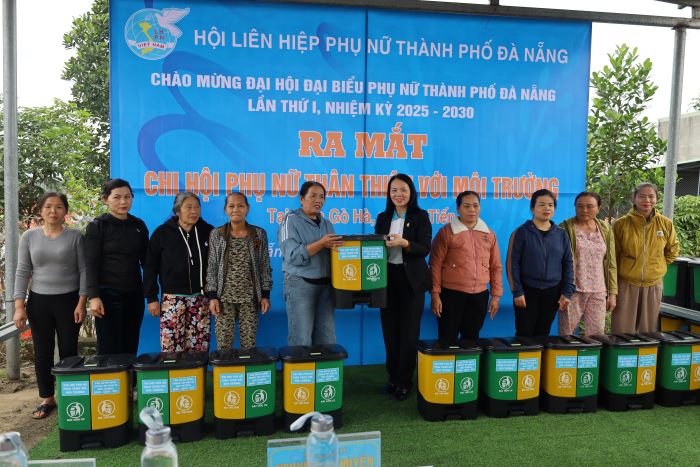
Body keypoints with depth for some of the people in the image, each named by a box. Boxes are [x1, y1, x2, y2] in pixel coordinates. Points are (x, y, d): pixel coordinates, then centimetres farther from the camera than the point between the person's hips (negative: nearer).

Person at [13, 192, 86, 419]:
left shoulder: (75, 236, -3)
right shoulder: (29, 236, 2)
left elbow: (83, 270, -2)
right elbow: (22, 272, 3)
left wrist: (81, 303, -8)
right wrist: (19, 305, -2)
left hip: (69, 300, -2)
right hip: (39, 301, 2)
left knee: (69, 350, 3)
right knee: (42, 352, 8)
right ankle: (47, 398, 22)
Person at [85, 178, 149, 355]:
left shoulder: (139, 225, 9)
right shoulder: (97, 226, -2)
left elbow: (146, 260, 12)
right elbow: (91, 264, -7)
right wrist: (93, 296, -15)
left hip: (134, 295, 4)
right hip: (108, 295, -4)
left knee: (130, 349, 7)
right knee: (109, 350, 0)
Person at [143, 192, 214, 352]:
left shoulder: (208, 232, 2)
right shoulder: (162, 233, 0)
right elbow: (150, 267, 3)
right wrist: (151, 298, -1)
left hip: (200, 298, 1)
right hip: (172, 298, -1)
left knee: (199, 348, 4)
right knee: (171, 350, -2)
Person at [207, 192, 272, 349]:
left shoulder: (259, 234, 4)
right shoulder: (216, 234, 3)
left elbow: (265, 267, 5)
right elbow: (212, 267, 3)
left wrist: (265, 295, 1)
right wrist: (212, 296, -4)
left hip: (250, 298, 0)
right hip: (224, 298, 0)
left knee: (249, 345, 3)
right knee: (223, 345, 0)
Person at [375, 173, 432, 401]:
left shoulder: (420, 216, -1)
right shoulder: (383, 218, 10)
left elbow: (425, 249, -10)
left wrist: (404, 243, -26)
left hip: (412, 280, -3)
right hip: (388, 278, 4)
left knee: (408, 332, 2)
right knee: (390, 330, 7)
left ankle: (404, 382, 15)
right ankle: (393, 377, 22)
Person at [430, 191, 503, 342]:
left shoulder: (489, 234, 8)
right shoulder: (446, 232, -4)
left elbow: (496, 267, 12)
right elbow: (435, 265, -6)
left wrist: (496, 295, 7)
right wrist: (435, 294, -10)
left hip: (480, 295, 4)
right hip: (451, 294, -4)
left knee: (471, 338, 14)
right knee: (448, 339, 2)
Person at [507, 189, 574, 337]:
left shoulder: (561, 234, 6)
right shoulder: (522, 232, -5)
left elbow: (568, 264, 8)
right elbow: (512, 263, -7)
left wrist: (567, 292, 1)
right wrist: (517, 292, -12)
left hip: (552, 292, 3)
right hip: (527, 291, -3)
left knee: (543, 334, 12)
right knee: (524, 334, 1)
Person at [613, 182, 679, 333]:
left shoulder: (666, 224, -2)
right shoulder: (621, 224, -8)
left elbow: (672, 250, 15)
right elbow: (612, 255, 3)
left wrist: (657, 265, 10)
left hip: (653, 284, 2)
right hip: (626, 283, -2)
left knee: (648, 330, 14)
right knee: (622, 331, 3)